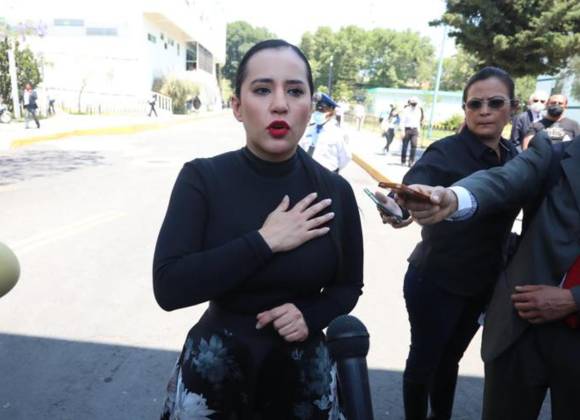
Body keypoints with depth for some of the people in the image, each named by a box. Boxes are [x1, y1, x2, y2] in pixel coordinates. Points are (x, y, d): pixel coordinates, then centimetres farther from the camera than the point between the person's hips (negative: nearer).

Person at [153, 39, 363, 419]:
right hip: (215, 368, -1)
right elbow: (168, 287, -22)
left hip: (304, 370, 2)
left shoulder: (335, 191, -9)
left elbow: (349, 285, 3)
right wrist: (264, 242, -25)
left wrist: (310, 316, -16)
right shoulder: (202, 179, -14)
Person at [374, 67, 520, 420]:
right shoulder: (446, 152, -18)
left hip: (482, 284, 6)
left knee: (451, 358, 22)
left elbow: (502, 215, 12)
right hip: (436, 282, -5)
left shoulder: (514, 157, 1)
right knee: (424, 359, 10)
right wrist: (398, 209, -57)